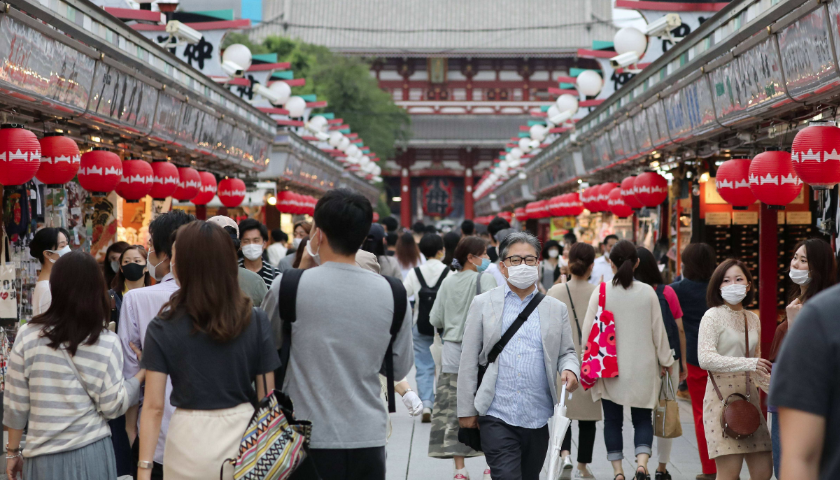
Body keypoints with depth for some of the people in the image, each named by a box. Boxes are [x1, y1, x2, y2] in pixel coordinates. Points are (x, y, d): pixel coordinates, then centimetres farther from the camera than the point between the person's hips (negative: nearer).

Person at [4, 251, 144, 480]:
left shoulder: (28, 336, -4)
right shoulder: (106, 343, -8)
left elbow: (15, 404, 0)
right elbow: (113, 406, -6)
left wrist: (12, 451, 12)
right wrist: (143, 372, 7)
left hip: (42, 459, 1)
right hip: (90, 453, -1)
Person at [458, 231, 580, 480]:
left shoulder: (556, 309, 10)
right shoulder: (483, 304, 4)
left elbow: (566, 352, 15)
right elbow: (468, 361, 4)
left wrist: (570, 370, -10)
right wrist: (466, 410, 0)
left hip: (538, 419, 3)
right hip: (497, 417, -3)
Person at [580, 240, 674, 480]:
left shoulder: (601, 291, -7)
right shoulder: (648, 292, -5)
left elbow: (588, 329, -4)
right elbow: (658, 330, 1)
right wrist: (665, 361, 13)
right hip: (642, 367, 1)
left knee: (612, 420, 11)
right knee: (643, 419, 11)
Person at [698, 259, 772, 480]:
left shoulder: (753, 319, 14)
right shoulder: (713, 316, -5)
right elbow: (705, 359, -19)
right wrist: (747, 364, -25)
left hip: (749, 398, 6)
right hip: (722, 398, -6)